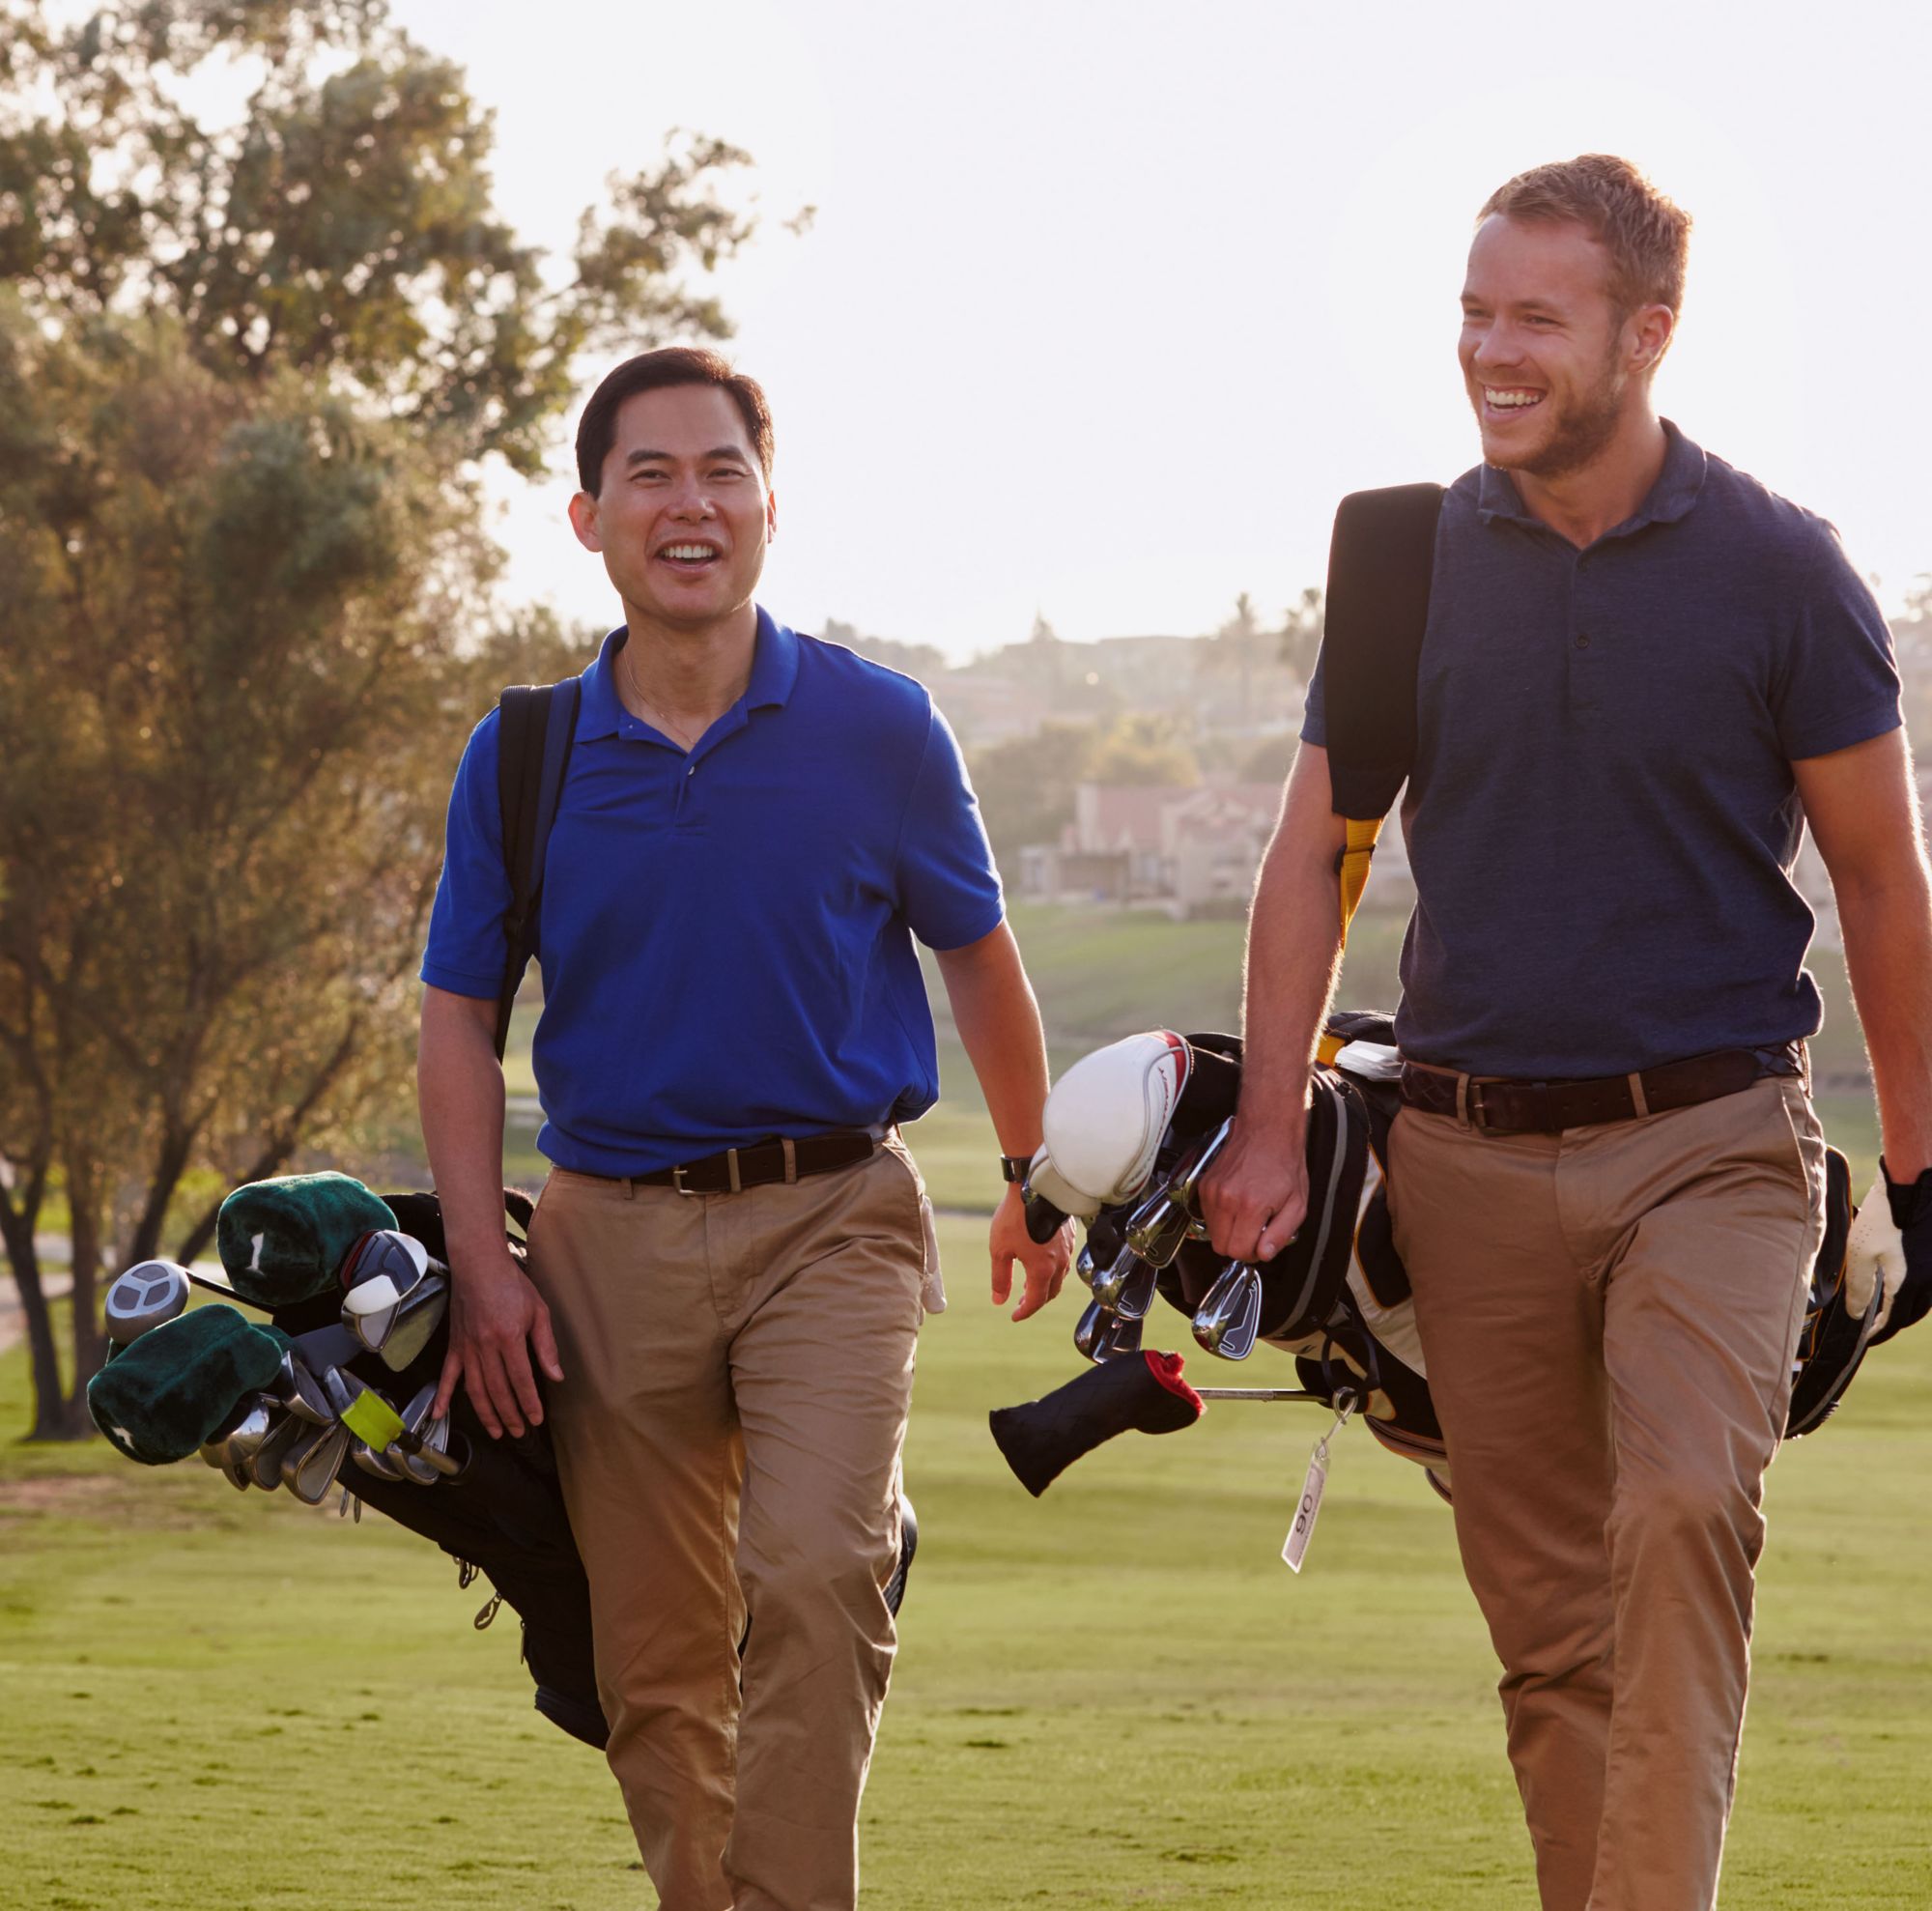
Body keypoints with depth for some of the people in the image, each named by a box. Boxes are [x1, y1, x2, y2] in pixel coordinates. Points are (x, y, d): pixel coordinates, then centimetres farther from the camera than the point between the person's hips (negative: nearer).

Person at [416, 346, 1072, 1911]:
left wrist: (1034, 1180, 22)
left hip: (833, 1213, -2)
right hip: (614, 1235, 2)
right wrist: (482, 1265, -1)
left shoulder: (880, 728, 0)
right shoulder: (522, 756, 3)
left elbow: (979, 960, 13)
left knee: (816, 1575, -23)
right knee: (654, 1664, 6)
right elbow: (461, 1019, 9)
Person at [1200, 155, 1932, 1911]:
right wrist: (1270, 1124, 3)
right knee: (1545, 1613, 5)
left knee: (1687, 1512, -24)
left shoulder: (1775, 569, -3)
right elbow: (1313, 853, 11)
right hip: (1472, 1155, 3)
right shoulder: (1417, 560, 5)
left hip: (1709, 1144, -3)